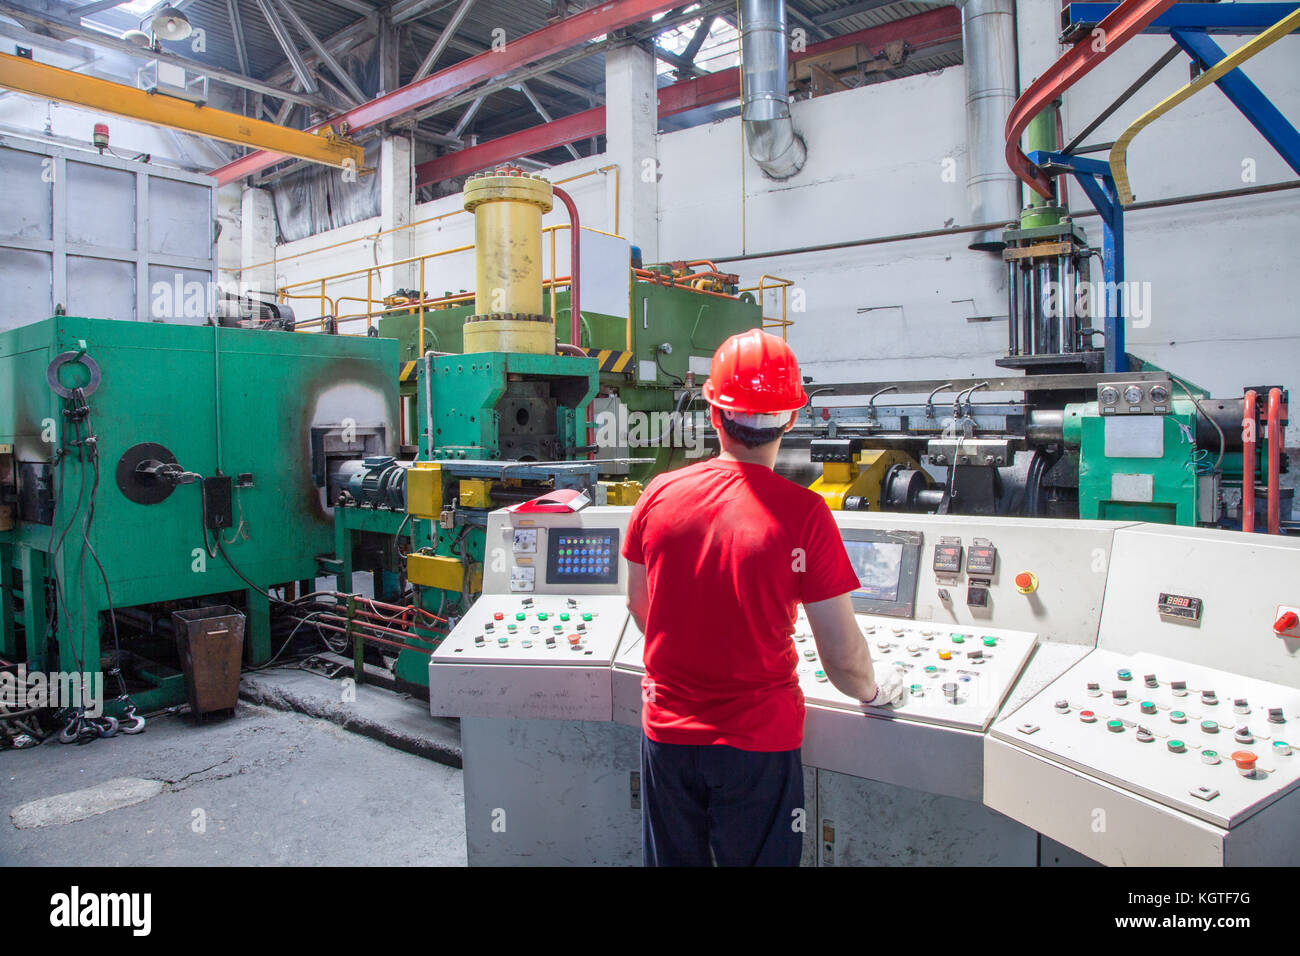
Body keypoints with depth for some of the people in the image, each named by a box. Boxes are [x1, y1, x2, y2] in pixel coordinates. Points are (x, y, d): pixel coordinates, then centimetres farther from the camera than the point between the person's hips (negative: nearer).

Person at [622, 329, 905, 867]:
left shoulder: (660, 494, -8)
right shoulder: (804, 514, -19)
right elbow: (842, 657, -15)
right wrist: (874, 690, 8)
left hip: (668, 731, 3)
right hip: (758, 741, -2)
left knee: (673, 859, 21)